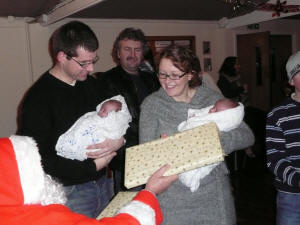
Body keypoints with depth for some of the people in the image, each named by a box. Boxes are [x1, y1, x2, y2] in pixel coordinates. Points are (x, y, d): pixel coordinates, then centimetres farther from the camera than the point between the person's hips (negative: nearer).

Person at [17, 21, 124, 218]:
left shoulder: (90, 84, 5)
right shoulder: (38, 98, -17)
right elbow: (38, 158, -19)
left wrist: (120, 140, -9)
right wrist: (93, 166, -17)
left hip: (103, 181, 7)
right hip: (70, 192, -6)